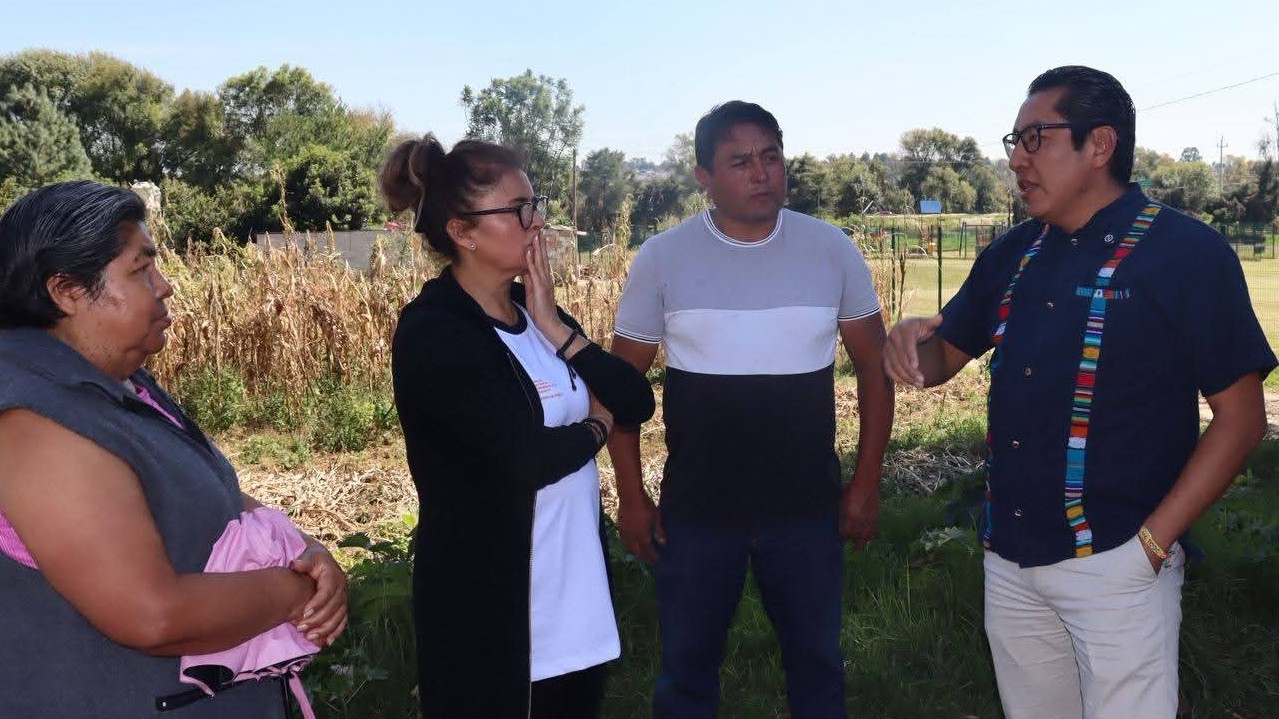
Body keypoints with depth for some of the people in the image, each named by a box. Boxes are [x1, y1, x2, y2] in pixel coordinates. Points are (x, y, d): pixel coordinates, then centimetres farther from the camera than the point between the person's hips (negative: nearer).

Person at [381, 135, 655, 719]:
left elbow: (638, 401, 0)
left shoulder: (535, 309, 6)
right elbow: (528, 458, -26)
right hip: (488, 604, -7)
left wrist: (555, 328, -11)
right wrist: (597, 424, -6)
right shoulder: (433, 334, -17)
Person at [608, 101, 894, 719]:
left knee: (817, 665, 17)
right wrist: (631, 497, -2)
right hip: (694, 513, 0)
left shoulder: (832, 250, -3)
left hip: (806, 511, 1)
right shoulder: (661, 259, -5)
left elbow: (874, 368, 4)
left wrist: (866, 483, 1)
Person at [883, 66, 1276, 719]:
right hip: (1009, 557, 6)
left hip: (1115, 563, -5)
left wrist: (1153, 541, -15)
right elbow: (943, 359, 13)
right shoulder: (1011, 254, 8)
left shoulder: (1187, 252, -10)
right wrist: (912, 342, -11)